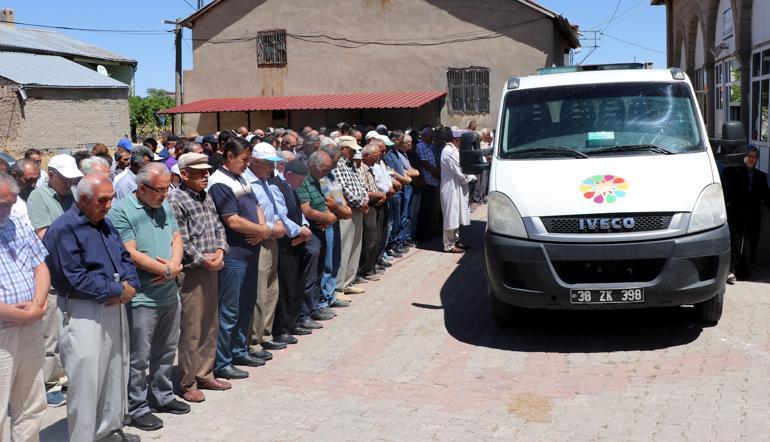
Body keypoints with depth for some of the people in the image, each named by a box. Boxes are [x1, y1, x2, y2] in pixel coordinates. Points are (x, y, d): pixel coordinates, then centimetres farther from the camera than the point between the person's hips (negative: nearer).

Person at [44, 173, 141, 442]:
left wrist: (130, 285, -7)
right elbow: (75, 278, -21)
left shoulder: (105, 224, 13)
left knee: (116, 371, 16)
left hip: (115, 308, 8)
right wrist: (118, 290, -15)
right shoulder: (63, 229, -14)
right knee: (86, 380, -3)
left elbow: (125, 258, 15)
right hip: (83, 314, -8)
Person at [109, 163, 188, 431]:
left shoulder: (164, 207, 10)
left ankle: (162, 396, 34)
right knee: (139, 358, 2)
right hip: (142, 297, -8)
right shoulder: (121, 212, -14)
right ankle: (137, 408, 14)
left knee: (166, 351, 19)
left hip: (169, 294, 8)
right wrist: (167, 270, -13)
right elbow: (132, 254, -19)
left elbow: (176, 238, 11)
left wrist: (173, 266, -10)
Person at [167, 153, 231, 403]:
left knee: (210, 326, 15)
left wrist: (220, 251, -2)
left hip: (212, 269, 8)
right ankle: (188, 383, 9)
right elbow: (181, 241, -17)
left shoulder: (207, 198, 13)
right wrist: (203, 260, -14)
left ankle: (205, 375, 27)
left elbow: (218, 227, 16)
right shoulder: (176, 201, -13)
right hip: (191, 272, -8)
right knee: (191, 330, -2)